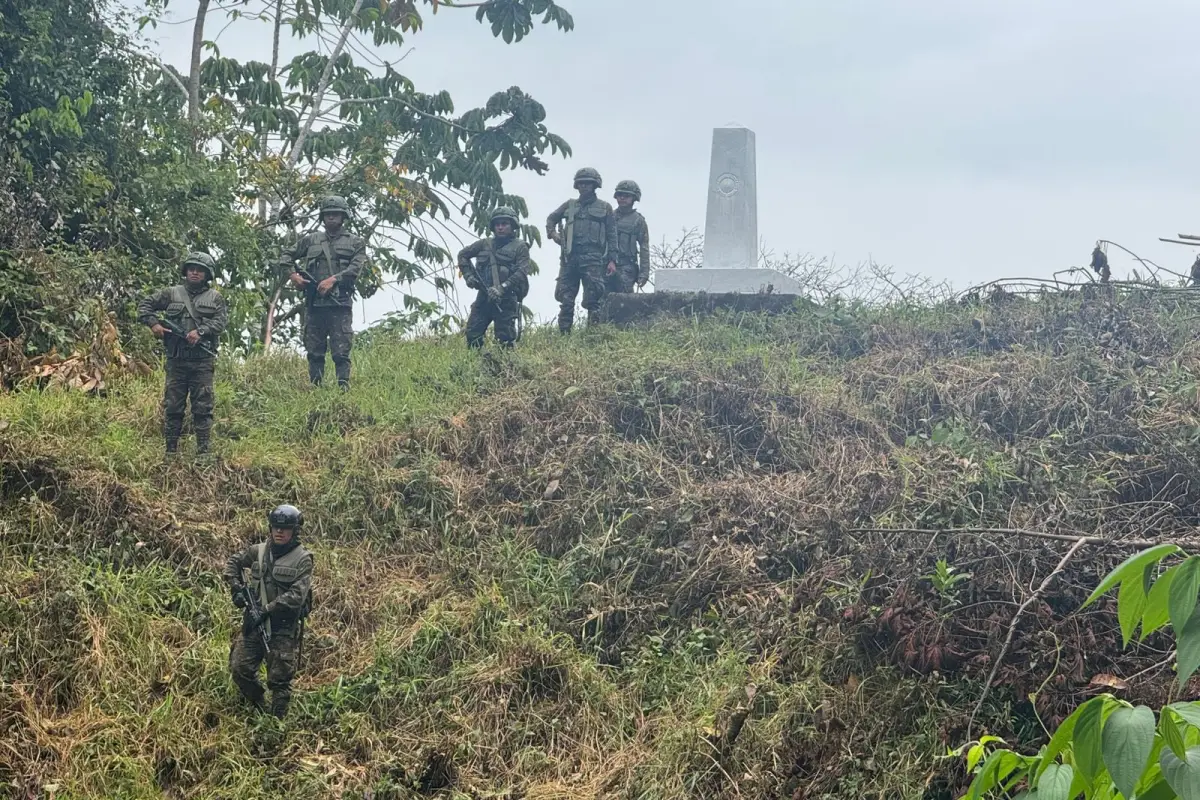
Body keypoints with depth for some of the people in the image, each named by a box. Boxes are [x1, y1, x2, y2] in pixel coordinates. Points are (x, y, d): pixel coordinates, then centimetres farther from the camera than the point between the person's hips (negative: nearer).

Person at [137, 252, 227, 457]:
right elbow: (145, 305, 13)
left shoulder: (215, 298, 9)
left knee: (203, 407, -1)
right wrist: (153, 323, -4)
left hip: (203, 361, -1)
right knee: (172, 406, 4)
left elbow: (221, 320, -4)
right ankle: (171, 451, 10)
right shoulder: (172, 294, 10)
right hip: (176, 360, 1)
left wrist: (200, 331, -18)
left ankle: (203, 451, 3)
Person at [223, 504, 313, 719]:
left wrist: (267, 610, -22)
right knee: (239, 669, 4)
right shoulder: (258, 551, 5)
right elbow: (233, 562, 21)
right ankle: (259, 708, 26)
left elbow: (296, 595, -18)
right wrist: (237, 588, 6)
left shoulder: (302, 559, -9)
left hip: (284, 628, -5)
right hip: (253, 622, 5)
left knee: (280, 680, 0)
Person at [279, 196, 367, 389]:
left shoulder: (355, 242, 8)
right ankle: (315, 388, 10)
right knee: (314, 351, 6)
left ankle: (344, 388, -8)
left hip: (340, 303, -3)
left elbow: (355, 268, -5)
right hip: (314, 303, 3)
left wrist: (333, 280, -16)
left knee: (341, 351, -7)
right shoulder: (311, 240, 15)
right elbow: (286, 256, 20)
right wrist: (293, 275, 3)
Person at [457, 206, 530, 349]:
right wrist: (468, 275, 7)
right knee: (472, 334, 0)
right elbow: (462, 254, 23)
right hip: (483, 297, 4)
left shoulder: (520, 247, 0)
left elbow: (522, 273, -12)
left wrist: (502, 288, -23)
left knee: (505, 339, -5)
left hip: (506, 300, -4)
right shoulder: (485, 244, 13)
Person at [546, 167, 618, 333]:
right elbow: (551, 218, 30)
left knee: (593, 300, -6)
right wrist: (553, 233, 9)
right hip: (570, 258, 3)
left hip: (593, 259, -3)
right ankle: (563, 333, 3)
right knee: (565, 299, 0)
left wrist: (612, 260, -4)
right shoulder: (570, 205, 18)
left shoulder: (605, 208, 10)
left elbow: (612, 236, 5)